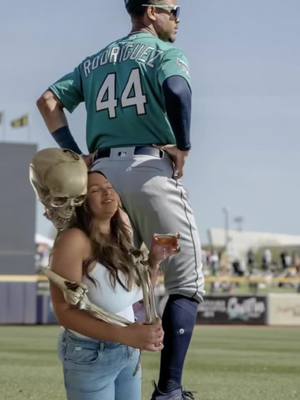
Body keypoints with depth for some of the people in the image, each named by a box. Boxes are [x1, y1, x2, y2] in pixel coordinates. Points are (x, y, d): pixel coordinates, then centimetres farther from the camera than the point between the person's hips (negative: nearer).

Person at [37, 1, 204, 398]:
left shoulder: (94, 61, 23)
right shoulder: (164, 52, 3)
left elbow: (48, 101, 14)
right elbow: (177, 90, -19)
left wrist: (75, 154, 10)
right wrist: (183, 147, -9)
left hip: (102, 173, 6)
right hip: (151, 169, -6)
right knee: (186, 284, -3)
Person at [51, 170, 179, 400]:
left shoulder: (122, 237, 3)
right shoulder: (74, 240, -20)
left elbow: (141, 291, 16)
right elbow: (65, 311, -24)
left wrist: (156, 259, -3)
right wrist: (125, 335, -33)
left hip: (129, 353, 7)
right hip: (91, 354, -7)